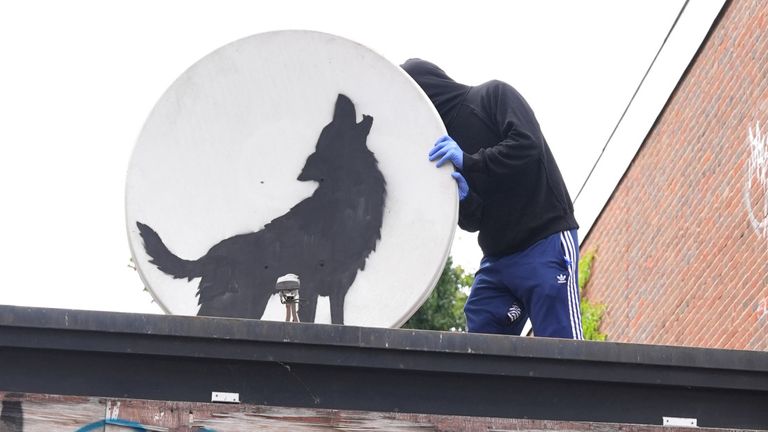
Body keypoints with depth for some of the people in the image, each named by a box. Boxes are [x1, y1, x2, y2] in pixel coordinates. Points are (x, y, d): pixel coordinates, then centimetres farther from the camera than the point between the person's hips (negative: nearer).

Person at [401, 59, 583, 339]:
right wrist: (463, 197, -13)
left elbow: (528, 144, -17)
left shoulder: (494, 95, -1)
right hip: (496, 258, 7)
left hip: (545, 242, -7)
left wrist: (468, 161, -23)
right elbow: (472, 221, 9)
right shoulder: (443, 146, 15)